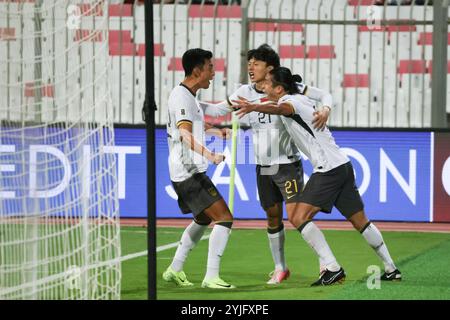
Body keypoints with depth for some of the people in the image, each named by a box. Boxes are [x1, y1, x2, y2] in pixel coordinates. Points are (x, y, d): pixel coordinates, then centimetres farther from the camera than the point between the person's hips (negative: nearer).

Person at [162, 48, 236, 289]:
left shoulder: (188, 96, 15)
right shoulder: (182, 96, -16)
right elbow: (185, 135, -30)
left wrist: (215, 131, 43)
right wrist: (209, 155, -43)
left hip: (188, 172, 11)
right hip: (189, 172, -11)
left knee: (203, 220, 26)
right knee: (224, 218, -15)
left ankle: (175, 269, 30)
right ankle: (211, 277, -18)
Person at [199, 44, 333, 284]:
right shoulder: (245, 92, 2)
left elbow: (324, 95, -4)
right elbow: (218, 110, 9)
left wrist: (325, 109, -26)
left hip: (288, 164, -5)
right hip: (263, 168, 5)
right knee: (273, 218, 11)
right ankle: (280, 268, 24)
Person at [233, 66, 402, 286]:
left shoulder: (289, 100, -10)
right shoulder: (297, 99, 18)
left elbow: (281, 109, -37)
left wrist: (254, 107, -54)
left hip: (329, 168, -10)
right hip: (342, 165, 10)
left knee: (299, 218, -13)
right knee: (360, 221, 17)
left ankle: (332, 268, -17)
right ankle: (391, 269, 24)